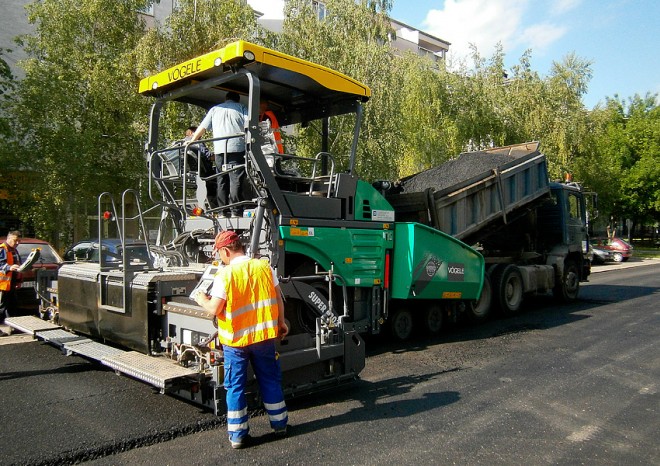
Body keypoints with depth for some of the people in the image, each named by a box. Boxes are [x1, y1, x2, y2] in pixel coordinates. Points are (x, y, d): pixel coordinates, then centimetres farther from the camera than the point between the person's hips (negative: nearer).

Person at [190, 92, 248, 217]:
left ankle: (223, 212, 3)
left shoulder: (215, 109, 25)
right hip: (237, 147, -2)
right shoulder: (241, 108, 18)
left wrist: (191, 142, 31)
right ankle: (236, 212, -15)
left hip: (219, 149, 3)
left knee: (222, 181, 6)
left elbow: (202, 128, 23)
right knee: (236, 180, -8)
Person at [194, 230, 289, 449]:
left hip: (235, 339, -3)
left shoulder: (225, 275, -14)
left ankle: (237, 435, 16)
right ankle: (279, 424, 29)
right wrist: (281, 323, 15)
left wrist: (203, 300, 8)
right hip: (264, 335, 3)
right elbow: (278, 298, 2)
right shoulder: (264, 267, -3)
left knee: (235, 387, 9)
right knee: (270, 381, 17)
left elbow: (214, 309, -13)